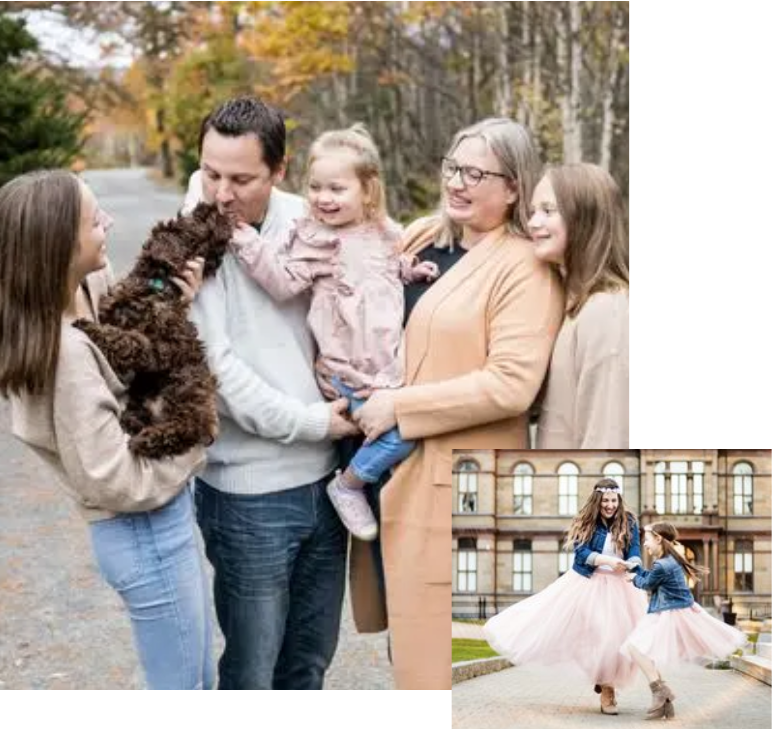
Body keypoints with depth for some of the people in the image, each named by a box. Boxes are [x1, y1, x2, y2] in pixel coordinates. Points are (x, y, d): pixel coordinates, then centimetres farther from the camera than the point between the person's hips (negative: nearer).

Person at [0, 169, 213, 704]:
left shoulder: (89, 288, -5)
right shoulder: (67, 352, -29)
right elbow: (119, 482, -25)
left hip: (162, 522, 9)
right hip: (145, 535, -9)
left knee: (199, 684, 24)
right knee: (178, 704, 8)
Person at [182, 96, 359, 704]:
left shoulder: (302, 219, 1)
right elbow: (213, 364, -18)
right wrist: (309, 422, -12)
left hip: (323, 477, 5)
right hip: (249, 494, -5)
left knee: (310, 658, 18)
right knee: (254, 670, 3)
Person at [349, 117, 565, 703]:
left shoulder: (525, 269, -11)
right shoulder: (418, 237, 10)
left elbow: (512, 383, -21)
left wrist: (399, 406, -18)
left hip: (461, 480, -7)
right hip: (393, 467, 7)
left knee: (444, 647, -1)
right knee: (411, 627, 17)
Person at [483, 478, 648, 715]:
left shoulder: (629, 522, 0)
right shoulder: (586, 522, -3)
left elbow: (635, 552, -8)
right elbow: (581, 552, -14)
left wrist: (632, 565, -32)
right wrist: (607, 560, -30)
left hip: (616, 586, 1)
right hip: (585, 582, -1)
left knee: (614, 636, 0)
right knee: (553, 620, -9)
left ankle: (607, 689, 12)